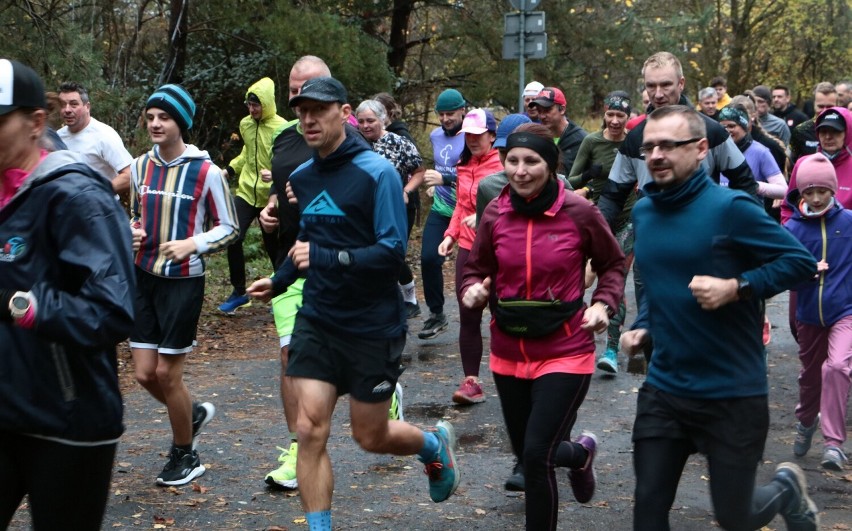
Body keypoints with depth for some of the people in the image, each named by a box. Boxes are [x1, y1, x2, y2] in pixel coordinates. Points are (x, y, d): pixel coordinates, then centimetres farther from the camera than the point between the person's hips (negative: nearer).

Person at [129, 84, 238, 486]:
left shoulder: (206, 172, -11)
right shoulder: (140, 166, 4)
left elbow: (229, 228, -4)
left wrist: (193, 244, -20)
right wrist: (133, 231, -4)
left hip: (184, 281, -5)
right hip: (144, 277, 5)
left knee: (167, 373, 0)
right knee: (144, 373, 6)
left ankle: (185, 456, 21)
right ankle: (193, 414, 37)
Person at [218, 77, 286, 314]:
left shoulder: (280, 128, -14)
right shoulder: (245, 124, 6)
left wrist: (276, 175, -33)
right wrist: (230, 170, 12)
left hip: (270, 197, -5)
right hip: (246, 192, 5)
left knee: (274, 248, 6)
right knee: (233, 239, -8)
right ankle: (239, 292, 8)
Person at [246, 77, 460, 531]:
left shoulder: (377, 173, -14)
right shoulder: (301, 178, 5)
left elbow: (392, 251, -21)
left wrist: (324, 258, -28)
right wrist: (279, 281, 19)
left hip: (373, 327, -5)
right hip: (317, 320, 5)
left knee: (370, 436, 9)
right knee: (310, 431, -5)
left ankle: (435, 445, 40)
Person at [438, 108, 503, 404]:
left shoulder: (503, 166, -9)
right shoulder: (464, 166, 11)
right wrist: (451, 234, 10)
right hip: (468, 247, 6)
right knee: (468, 316, 3)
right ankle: (471, 380, 8)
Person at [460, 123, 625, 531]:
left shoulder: (579, 213, -11)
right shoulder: (495, 214, -4)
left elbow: (613, 265, 5)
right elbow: (476, 269, 9)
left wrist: (603, 303, -12)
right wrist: (472, 291, -13)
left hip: (564, 351, -4)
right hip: (509, 351, 5)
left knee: (536, 454, -16)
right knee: (525, 451, 20)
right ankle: (580, 454, 52)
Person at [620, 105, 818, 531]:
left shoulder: (729, 208, -15)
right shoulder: (643, 212, 5)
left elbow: (801, 261, -13)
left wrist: (736, 288, -22)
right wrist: (642, 327, 5)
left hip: (733, 394, -5)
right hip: (663, 388, 6)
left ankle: (787, 489, 41)